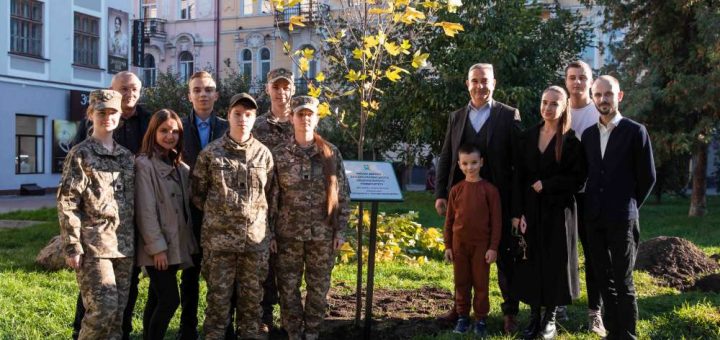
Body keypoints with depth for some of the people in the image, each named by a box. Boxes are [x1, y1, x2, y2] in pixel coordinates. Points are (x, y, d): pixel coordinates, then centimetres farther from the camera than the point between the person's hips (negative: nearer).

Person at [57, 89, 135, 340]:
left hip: (124, 244, 6)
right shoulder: (80, 154, -3)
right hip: (94, 243, -6)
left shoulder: (127, 156, 14)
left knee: (118, 310, 8)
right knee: (103, 308, -10)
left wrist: (136, 240, 14)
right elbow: (67, 203, -8)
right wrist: (72, 246, -13)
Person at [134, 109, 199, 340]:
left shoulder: (181, 167, 12)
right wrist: (157, 247, -18)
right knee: (170, 300, -10)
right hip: (157, 247, -7)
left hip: (176, 244, 7)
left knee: (157, 300, 12)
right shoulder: (144, 164, -10)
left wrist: (189, 242, 8)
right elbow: (145, 210, -15)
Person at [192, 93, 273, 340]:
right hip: (219, 237, -2)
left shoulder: (264, 153, 5)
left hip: (257, 237, 2)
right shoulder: (211, 152, -1)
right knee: (218, 296, 4)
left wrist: (256, 215, 10)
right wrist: (216, 213, 8)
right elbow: (197, 192, 5)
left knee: (253, 297, 10)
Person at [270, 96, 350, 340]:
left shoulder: (331, 153, 0)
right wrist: (270, 232, -3)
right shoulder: (279, 155, -1)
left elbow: (342, 193, 3)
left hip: (323, 234, 0)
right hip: (289, 233, 0)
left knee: (319, 287, 10)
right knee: (288, 287, 7)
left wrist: (340, 230, -1)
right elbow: (271, 197, 1)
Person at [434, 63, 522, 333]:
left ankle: (510, 313, 17)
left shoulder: (509, 115, -1)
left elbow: (519, 159, -5)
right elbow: (445, 158, 10)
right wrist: (440, 194, 1)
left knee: (505, 257, 6)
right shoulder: (456, 117, 10)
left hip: (498, 199, -3)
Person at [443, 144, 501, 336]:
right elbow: (449, 220, 6)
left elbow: (496, 221, -5)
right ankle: (462, 317, 20)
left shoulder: (490, 190, -7)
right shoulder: (456, 190, 1)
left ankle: (481, 319, 15)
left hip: (481, 244, -3)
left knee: (481, 283, 5)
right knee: (461, 282, 10)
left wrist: (493, 247, -8)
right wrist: (448, 246, 3)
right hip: (459, 243, 3)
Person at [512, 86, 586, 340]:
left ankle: (550, 317, 15)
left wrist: (546, 184, -13)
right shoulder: (529, 136, 6)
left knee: (555, 261, 3)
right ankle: (534, 316, 14)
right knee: (532, 260, 4)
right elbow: (519, 176, 4)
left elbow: (578, 178, -7)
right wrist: (517, 211, -3)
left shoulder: (571, 140, -4)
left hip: (558, 210, -3)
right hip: (531, 208, 3)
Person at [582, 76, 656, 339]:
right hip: (594, 219, 5)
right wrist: (591, 206, 7)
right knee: (604, 280, 10)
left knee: (623, 282, -1)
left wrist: (629, 207, 3)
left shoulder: (635, 131, -3)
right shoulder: (588, 134, 11)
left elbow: (647, 177, -1)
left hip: (622, 219, -5)